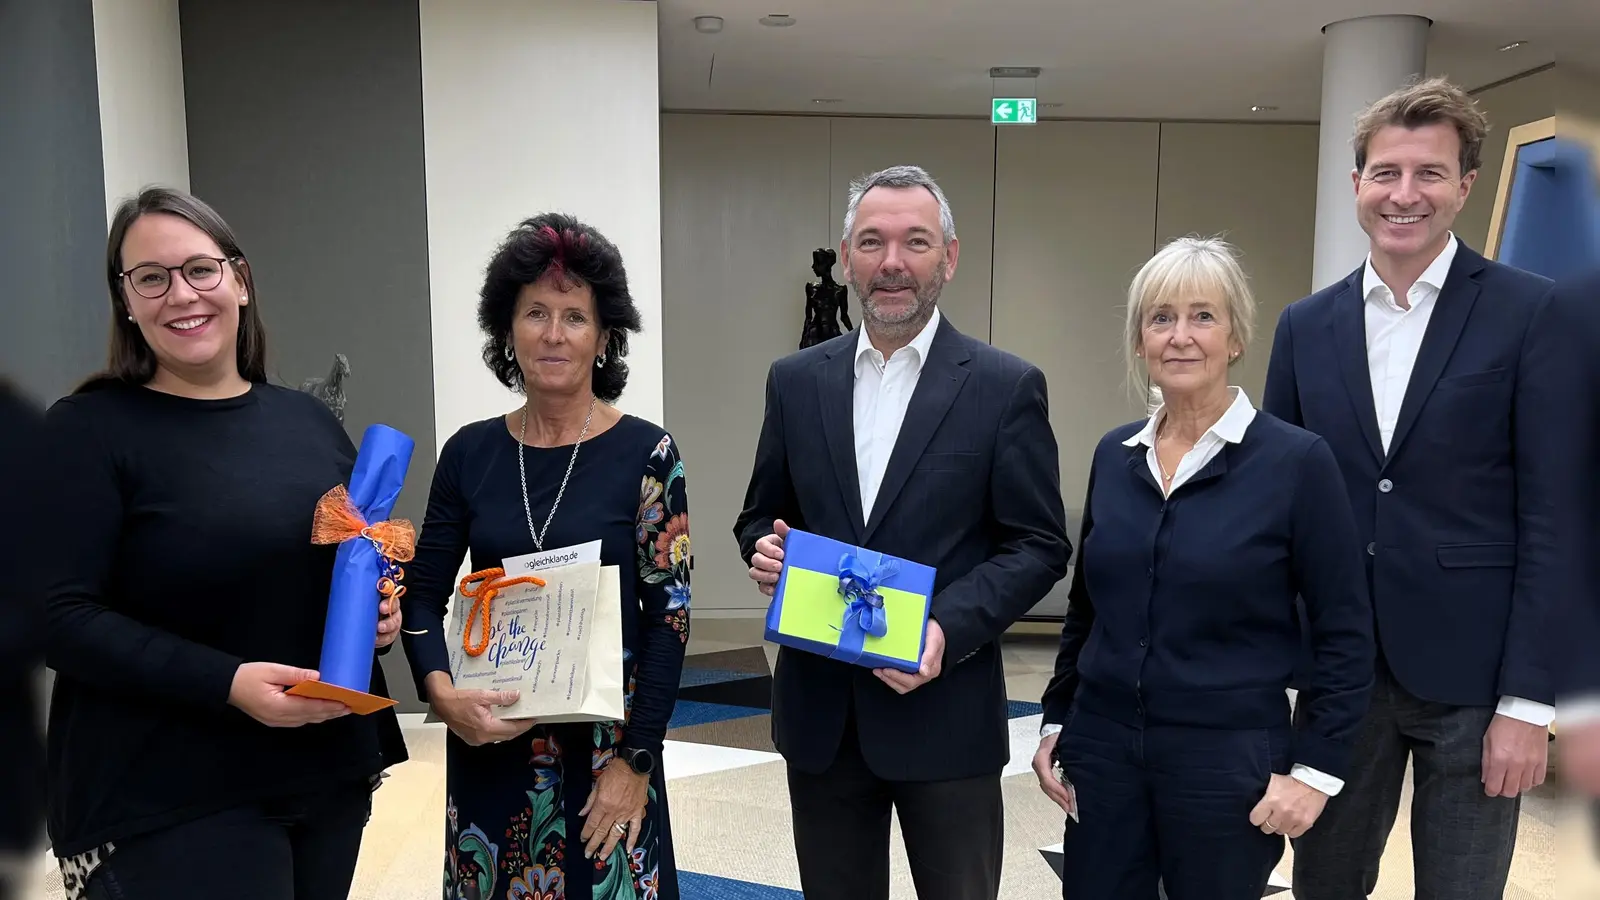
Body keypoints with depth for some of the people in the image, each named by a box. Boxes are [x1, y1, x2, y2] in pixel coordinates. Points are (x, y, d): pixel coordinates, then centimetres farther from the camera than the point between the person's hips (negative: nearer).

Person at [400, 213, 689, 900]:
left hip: (603, 740, -2)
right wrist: (441, 691, -13)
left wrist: (636, 759, -11)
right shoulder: (469, 453, 1)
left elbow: (669, 613, -8)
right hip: (489, 740, 3)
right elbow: (424, 591, 5)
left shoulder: (646, 453, -8)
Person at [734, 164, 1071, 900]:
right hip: (820, 708, 3)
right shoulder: (796, 380, 5)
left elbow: (1039, 545, -5)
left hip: (945, 709, -3)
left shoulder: (1006, 386, -5)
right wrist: (764, 549, -11)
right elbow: (761, 515, 12)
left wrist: (951, 627, -19)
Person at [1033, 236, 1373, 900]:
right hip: (1102, 750, 4)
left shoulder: (1296, 461, -9)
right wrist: (1056, 721, 9)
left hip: (1228, 763, -3)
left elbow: (1345, 633, -6)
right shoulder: (1114, 455, 4)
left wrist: (1316, 769, -9)